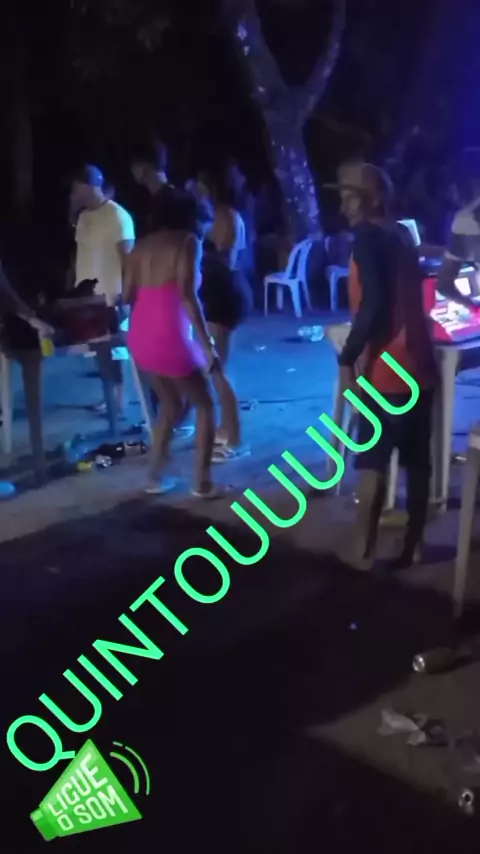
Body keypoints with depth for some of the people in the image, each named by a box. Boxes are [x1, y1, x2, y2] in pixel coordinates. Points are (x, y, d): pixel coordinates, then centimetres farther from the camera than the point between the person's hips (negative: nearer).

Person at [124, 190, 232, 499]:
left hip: (140, 338, 7)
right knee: (204, 405, 13)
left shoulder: (144, 244, 15)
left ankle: (156, 477, 26)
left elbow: (128, 294, 11)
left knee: (171, 404, 26)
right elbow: (187, 295, -16)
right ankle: (203, 483, 11)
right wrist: (209, 345, -18)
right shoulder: (189, 242, -3)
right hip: (170, 337, -6)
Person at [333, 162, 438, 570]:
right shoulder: (401, 235, 16)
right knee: (418, 460, 12)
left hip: (387, 368, -8)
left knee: (371, 461, 1)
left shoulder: (368, 235, -10)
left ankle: (364, 550, 6)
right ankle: (414, 543, 22)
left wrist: (348, 357, -16)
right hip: (419, 363, 8)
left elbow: (373, 303, -21)